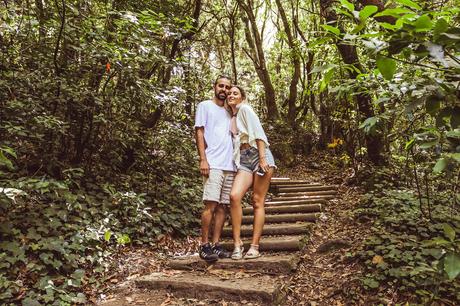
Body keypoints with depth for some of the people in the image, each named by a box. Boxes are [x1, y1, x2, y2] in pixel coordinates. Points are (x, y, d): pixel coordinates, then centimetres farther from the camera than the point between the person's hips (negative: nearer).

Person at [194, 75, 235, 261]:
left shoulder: (229, 111, 23)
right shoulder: (205, 106, 7)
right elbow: (199, 133, -3)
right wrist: (203, 159, -11)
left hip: (230, 165, 6)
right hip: (212, 164, -6)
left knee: (222, 206, 4)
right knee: (210, 204, -12)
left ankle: (216, 245, 9)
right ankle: (204, 246, -4)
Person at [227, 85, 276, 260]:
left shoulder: (245, 109, 0)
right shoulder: (231, 118, 20)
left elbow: (258, 133, -9)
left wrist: (262, 159, -18)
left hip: (259, 155, -5)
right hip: (244, 160, 5)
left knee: (258, 202, -4)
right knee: (234, 196, -16)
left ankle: (255, 247, 1)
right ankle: (237, 243, -10)